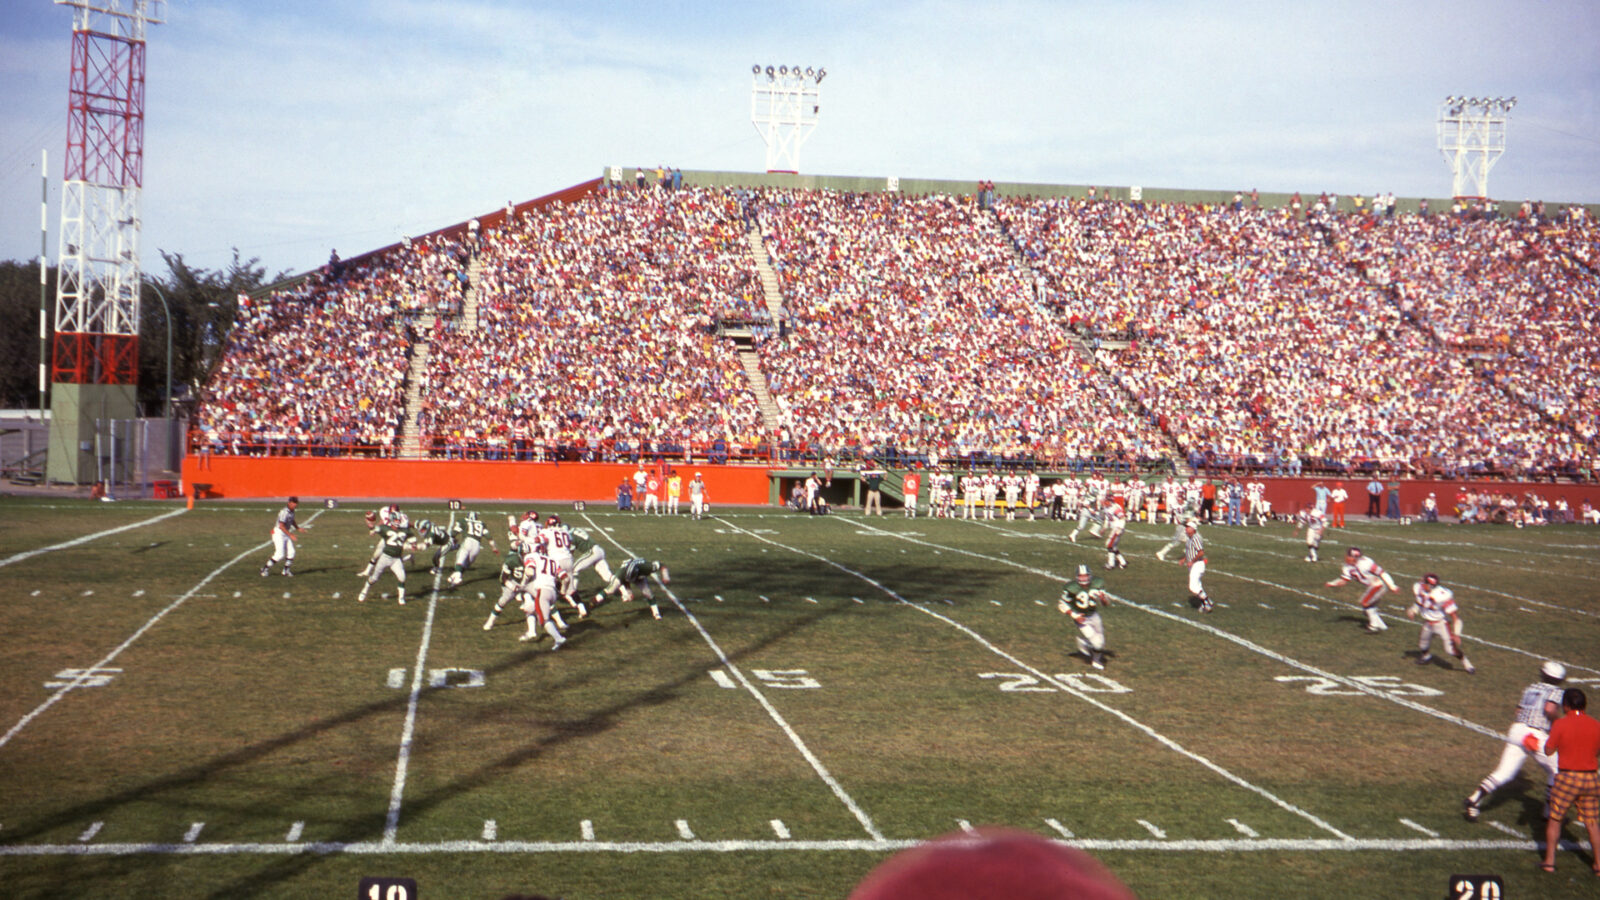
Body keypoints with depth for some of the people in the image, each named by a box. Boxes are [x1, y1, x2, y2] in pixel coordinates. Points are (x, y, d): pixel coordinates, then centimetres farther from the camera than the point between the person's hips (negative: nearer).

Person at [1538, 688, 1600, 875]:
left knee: (1555, 819, 9)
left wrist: (1551, 733, 13)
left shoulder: (1561, 724, -9)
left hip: (1568, 777, -3)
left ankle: (1549, 860, 8)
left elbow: (1549, 750, -3)